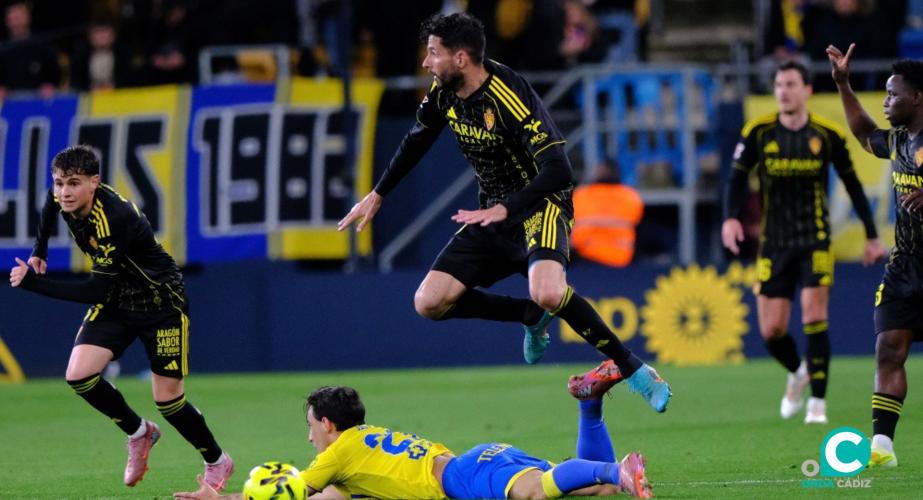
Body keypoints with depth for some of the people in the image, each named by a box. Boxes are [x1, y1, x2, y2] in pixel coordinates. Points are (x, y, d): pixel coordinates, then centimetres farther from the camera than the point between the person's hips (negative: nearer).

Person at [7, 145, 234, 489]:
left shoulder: (116, 219, -35)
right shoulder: (64, 198, -13)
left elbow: (97, 292, -34)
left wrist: (33, 283, -34)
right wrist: (39, 249, 14)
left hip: (161, 303, -7)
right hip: (116, 300, 7)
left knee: (167, 399, -3)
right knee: (79, 375, -12)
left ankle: (217, 462, 23)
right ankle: (138, 433, 13)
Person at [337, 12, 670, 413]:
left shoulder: (509, 98, -26)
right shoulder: (443, 93, -2)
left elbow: (558, 171, -31)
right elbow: (416, 141, 19)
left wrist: (504, 209, -37)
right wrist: (376, 196, 23)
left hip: (542, 205, -8)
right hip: (493, 214, 8)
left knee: (547, 294, -36)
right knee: (430, 303, -6)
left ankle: (632, 368, -16)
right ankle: (532, 317, 14)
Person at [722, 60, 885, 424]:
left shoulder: (827, 135, -5)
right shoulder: (758, 133, -3)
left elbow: (852, 185, 5)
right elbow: (737, 178, -1)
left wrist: (871, 236, 6)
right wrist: (730, 217, -20)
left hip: (815, 240, -2)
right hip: (774, 243, 2)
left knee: (814, 318, -15)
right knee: (771, 331, 0)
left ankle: (818, 402, -7)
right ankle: (798, 373, 32)